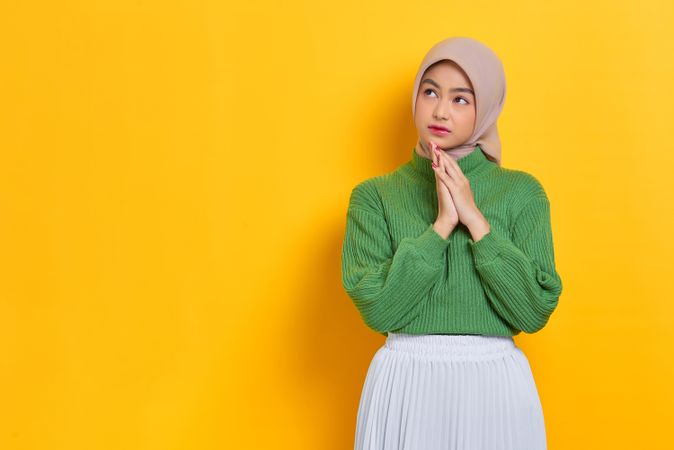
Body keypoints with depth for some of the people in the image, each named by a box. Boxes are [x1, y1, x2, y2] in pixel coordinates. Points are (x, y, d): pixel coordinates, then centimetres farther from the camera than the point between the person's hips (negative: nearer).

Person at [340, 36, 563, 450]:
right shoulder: (374, 195, 0)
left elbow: (535, 310, -8)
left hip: (495, 384, 0)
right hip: (404, 383, 0)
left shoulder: (521, 191, -1)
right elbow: (376, 308, -10)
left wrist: (475, 219, -13)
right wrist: (441, 226, -15)